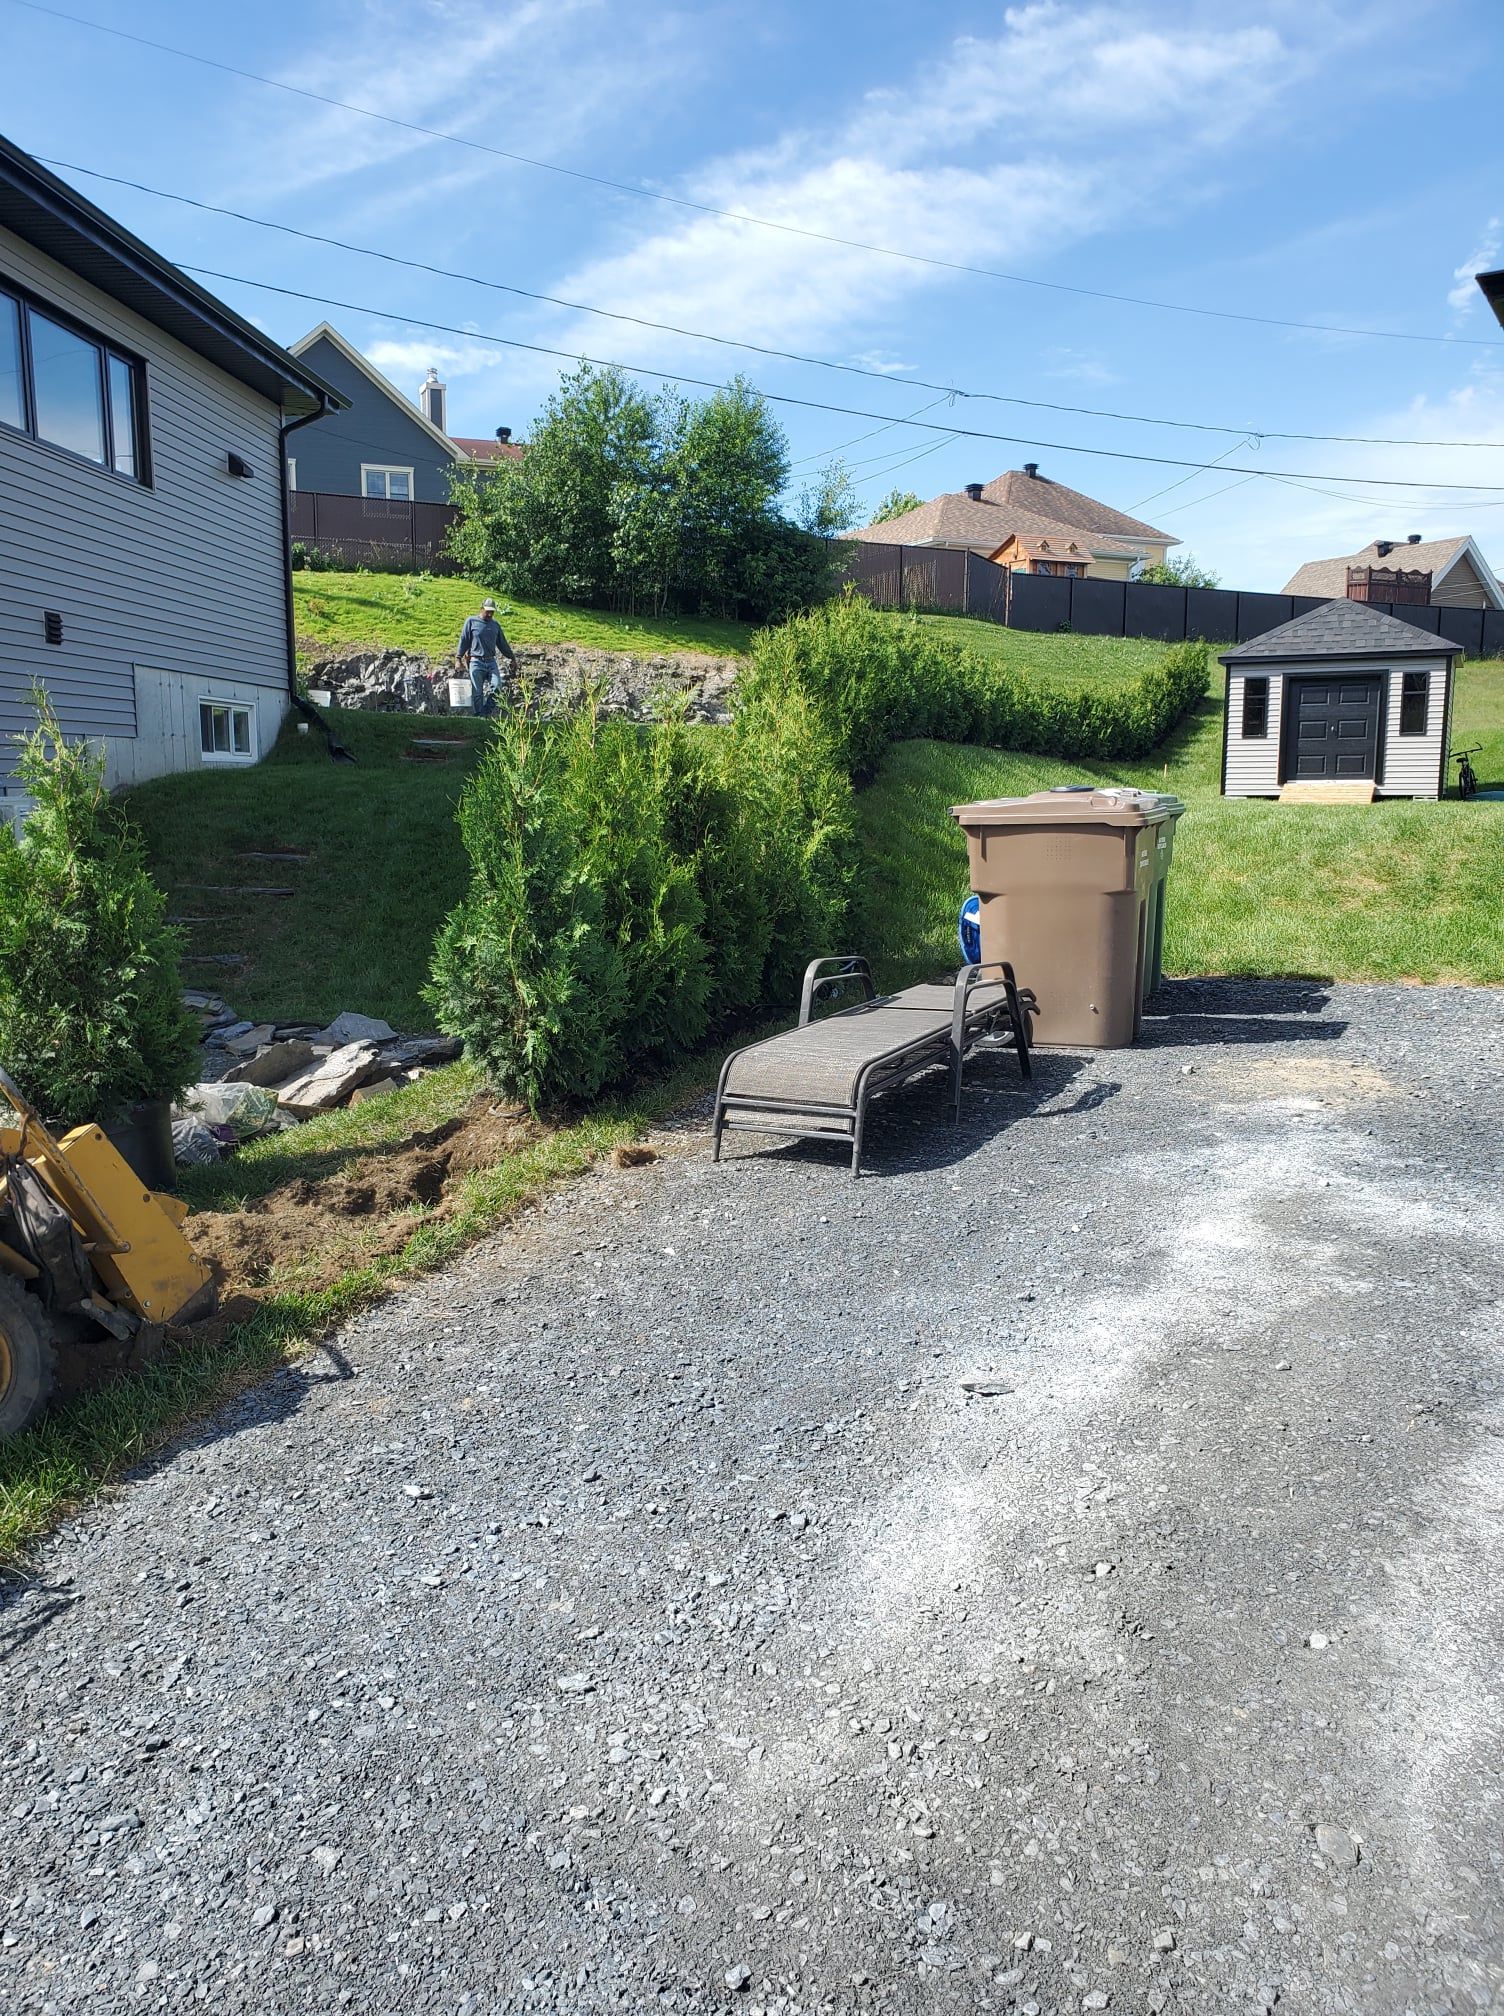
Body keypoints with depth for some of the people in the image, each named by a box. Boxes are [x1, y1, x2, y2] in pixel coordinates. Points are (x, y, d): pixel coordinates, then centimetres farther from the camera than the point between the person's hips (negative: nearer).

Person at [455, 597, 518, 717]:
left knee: (497, 686, -16)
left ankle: (486, 710, -2)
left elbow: (502, 644, 23)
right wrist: (458, 659, -3)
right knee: (477, 693, -5)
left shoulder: (495, 625, 15)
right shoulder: (471, 621, 3)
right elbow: (464, 641, 2)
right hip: (476, 662, -4)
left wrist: (512, 658, 23)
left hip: (491, 662, 4)